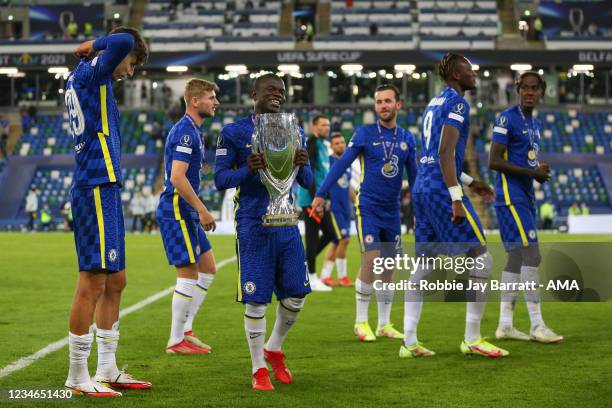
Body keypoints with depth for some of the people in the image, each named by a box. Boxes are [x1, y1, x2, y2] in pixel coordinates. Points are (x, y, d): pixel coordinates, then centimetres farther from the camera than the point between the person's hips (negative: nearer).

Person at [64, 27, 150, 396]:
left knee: (115, 282, 15)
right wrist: (95, 46, -9)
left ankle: (107, 371, 22)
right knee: (93, 283, -8)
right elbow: (124, 42, -25)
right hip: (97, 189, -11)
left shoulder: (81, 76, 18)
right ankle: (78, 378, -2)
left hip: (104, 190, 11)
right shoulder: (92, 71, -9)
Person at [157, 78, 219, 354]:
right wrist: (202, 210, -21)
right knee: (188, 275, -6)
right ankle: (176, 341, 1)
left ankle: (185, 330, 17)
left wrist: (199, 210, 22)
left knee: (208, 268, 13)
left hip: (186, 212, 10)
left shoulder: (190, 130, 16)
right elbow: (177, 177, -24)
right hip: (177, 211, -10)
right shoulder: (185, 131, -16)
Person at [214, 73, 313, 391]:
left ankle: (274, 350, 28)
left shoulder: (293, 133, 12)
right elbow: (220, 179, -5)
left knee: (297, 293, 2)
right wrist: (248, 170, -24)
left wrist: (303, 165, -11)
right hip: (253, 225, -5)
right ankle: (258, 369, 9)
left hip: (286, 222, 5)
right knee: (256, 299, -4)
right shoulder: (233, 133, -2)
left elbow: (307, 182, 12)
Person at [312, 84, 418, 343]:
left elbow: (413, 175, 15)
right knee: (371, 259, -14)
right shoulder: (364, 134, -4)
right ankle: (361, 322, -2)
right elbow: (341, 164, -6)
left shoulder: (407, 139, 7)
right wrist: (320, 194, -13)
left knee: (389, 265, 6)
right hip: (368, 206, -4)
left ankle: (384, 324, 17)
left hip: (392, 210, 4)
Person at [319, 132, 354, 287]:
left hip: (345, 208, 7)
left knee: (336, 243, 8)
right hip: (333, 207, -7)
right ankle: (342, 276, -4)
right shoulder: (328, 161, -6)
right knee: (344, 239, -13)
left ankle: (325, 276, 14)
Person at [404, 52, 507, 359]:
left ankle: (409, 343, 10)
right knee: (481, 258, -2)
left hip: (421, 188, 9)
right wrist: (456, 198, -22)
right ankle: (472, 339, -1)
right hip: (441, 189, -9)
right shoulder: (457, 103, -9)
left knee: (424, 265, 11)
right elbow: (445, 153, -19)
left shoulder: (435, 103, 20)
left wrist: (471, 183, 29)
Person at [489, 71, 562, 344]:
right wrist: (532, 172, -17)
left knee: (516, 258, 9)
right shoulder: (507, 118, -10)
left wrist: (540, 171, 4)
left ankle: (505, 324, 13)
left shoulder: (535, 124, 17)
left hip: (526, 197, 9)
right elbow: (494, 161, -15)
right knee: (531, 255, -14)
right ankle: (537, 326, -13)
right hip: (511, 196, -9)